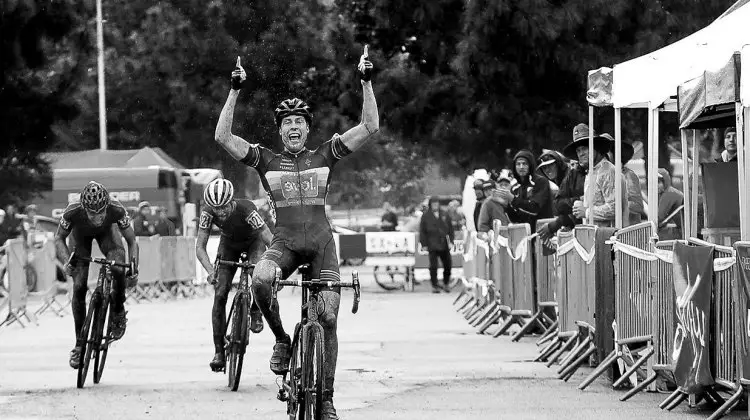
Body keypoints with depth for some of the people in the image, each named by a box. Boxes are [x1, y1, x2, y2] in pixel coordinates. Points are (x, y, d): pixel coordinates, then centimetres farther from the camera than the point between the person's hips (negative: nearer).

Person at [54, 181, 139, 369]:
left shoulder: (116, 210, -39)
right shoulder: (73, 212, -39)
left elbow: (131, 241, -24)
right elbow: (59, 238, -19)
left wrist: (134, 266, -39)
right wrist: (66, 260, -35)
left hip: (107, 231, 0)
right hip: (81, 233, 0)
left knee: (118, 269, -28)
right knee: (79, 286, -11)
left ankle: (118, 312, 2)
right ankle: (79, 344, 2)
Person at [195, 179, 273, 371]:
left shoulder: (246, 209, -38)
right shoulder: (208, 212, -30)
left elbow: (270, 240, -40)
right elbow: (200, 247, -29)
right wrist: (210, 271, -45)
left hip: (253, 242, -2)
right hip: (229, 245, 2)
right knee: (220, 295, -11)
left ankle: (256, 311, -3)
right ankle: (219, 351, -4)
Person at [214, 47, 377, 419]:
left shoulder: (324, 156, 8)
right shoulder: (266, 161, 6)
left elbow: (370, 127, 3)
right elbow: (223, 137, -5)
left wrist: (366, 83, -4)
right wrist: (235, 91, -9)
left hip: (321, 242, 1)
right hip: (285, 241, -1)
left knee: (327, 318, -8)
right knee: (260, 280, -34)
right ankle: (281, 340, -9)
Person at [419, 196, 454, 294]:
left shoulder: (445, 215, 10)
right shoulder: (426, 216, 2)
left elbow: (450, 229, 13)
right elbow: (422, 232, 3)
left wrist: (451, 241, 4)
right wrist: (424, 244, -3)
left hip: (444, 245, 3)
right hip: (432, 245, -3)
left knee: (447, 265, 4)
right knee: (433, 266, -2)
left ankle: (446, 284, 22)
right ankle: (434, 286, 8)